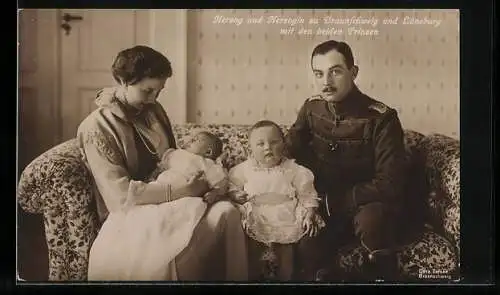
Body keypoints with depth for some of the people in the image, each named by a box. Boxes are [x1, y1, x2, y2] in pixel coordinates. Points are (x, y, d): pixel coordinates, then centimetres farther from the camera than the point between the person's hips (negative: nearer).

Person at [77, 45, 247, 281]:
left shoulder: (154, 111, 11)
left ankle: (235, 280, -13)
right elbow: (120, 195, -18)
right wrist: (181, 191, -22)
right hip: (129, 212, -5)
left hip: (167, 200, 6)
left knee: (226, 211, -24)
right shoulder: (96, 127, -10)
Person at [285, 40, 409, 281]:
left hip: (365, 205, -4)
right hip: (323, 206, 4)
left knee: (371, 219, -36)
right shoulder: (311, 108, -1)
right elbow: (287, 153, 5)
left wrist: (340, 199, -22)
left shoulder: (380, 117, -17)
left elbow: (390, 183, -21)